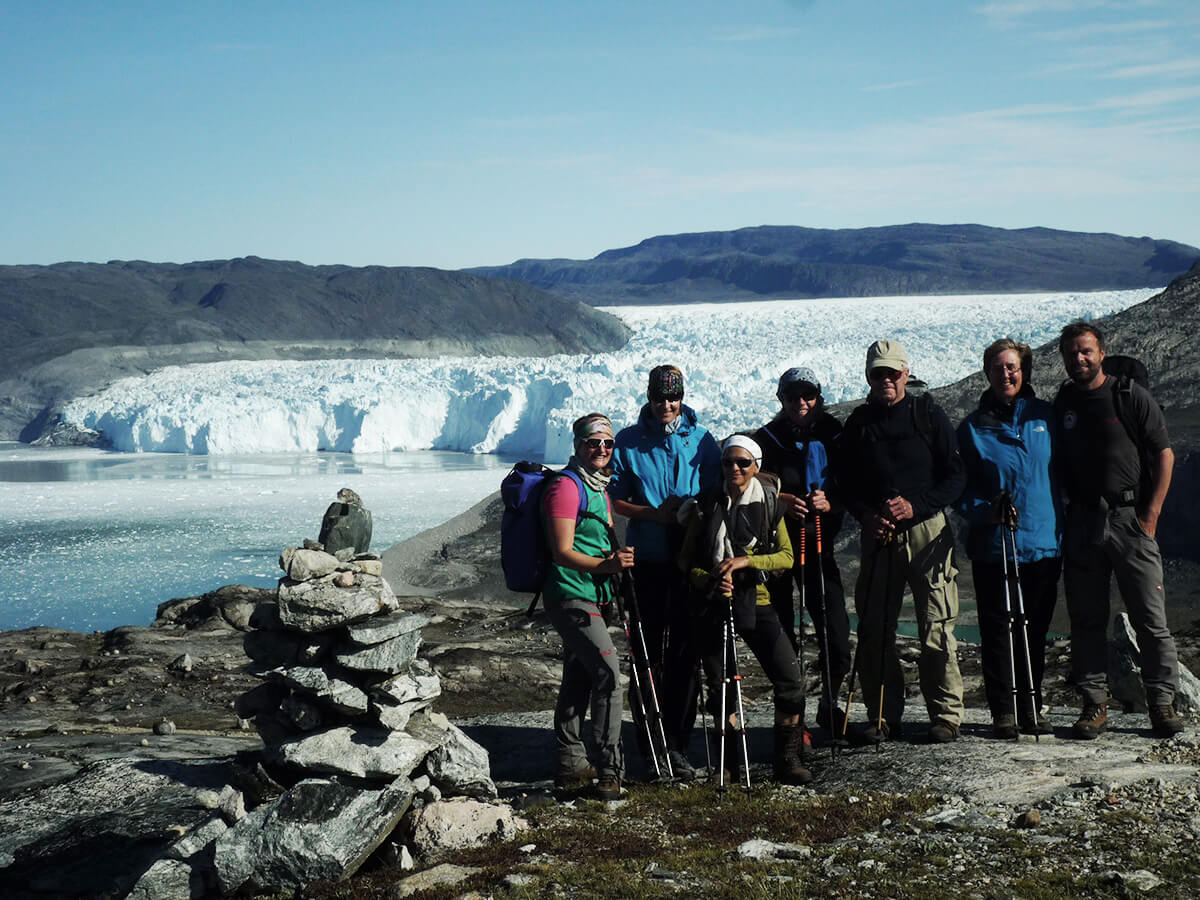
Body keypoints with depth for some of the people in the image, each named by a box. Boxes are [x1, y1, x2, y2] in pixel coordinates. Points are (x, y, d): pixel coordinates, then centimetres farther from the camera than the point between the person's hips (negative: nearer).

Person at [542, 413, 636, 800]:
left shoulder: (601, 489, 18)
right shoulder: (566, 487, -12)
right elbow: (562, 552, -19)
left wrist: (618, 557, 11)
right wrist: (605, 564, -31)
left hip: (591, 597, 10)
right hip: (570, 597, -10)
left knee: (578, 681, 12)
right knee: (608, 670, -17)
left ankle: (572, 766, 19)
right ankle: (609, 769, -15)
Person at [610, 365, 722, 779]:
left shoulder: (701, 441, 5)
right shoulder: (628, 442, 4)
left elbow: (715, 496, 6)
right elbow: (616, 499, 3)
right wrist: (655, 514, -11)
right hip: (647, 561, 0)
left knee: (685, 653, 0)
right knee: (647, 651, 4)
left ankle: (677, 745, 5)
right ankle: (648, 742, 12)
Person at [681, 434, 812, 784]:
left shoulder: (768, 506, 3)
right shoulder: (707, 507, 3)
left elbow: (786, 557, 0)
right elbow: (686, 561, 6)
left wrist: (745, 561, -15)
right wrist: (709, 580, -14)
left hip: (756, 602, 0)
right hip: (714, 604, 0)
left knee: (791, 679, -9)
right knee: (719, 687, 4)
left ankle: (787, 758, 5)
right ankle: (731, 761, 20)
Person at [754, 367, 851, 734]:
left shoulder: (833, 435, 5)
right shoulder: (767, 438, 2)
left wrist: (829, 503, -14)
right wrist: (780, 501, -17)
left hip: (818, 542, 1)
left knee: (835, 629, -4)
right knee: (782, 632, 1)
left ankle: (829, 704, 15)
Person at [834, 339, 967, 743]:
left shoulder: (928, 414, 3)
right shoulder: (858, 423, 10)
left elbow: (956, 475, 2)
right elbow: (845, 483, 14)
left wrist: (915, 506, -11)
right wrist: (868, 516, -4)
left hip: (927, 532, -3)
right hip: (878, 536, 3)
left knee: (937, 629, -7)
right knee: (874, 630, 2)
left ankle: (946, 715, 0)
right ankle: (883, 715, 11)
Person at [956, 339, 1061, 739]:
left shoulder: (1045, 417, 7)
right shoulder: (973, 428, 3)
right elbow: (961, 488, 5)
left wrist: (1066, 526, 5)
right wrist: (985, 510, -15)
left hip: (1044, 543, 2)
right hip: (992, 547, -2)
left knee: (1035, 632, 9)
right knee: (998, 631, -2)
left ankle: (1032, 707, 20)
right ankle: (1003, 712, 6)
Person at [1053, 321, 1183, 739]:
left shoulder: (1132, 396, -1)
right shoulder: (1062, 404, 11)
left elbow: (1164, 454, -1)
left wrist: (1151, 514, -7)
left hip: (1130, 519, -3)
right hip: (1081, 524, 4)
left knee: (1151, 618, -2)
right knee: (1086, 620, 5)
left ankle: (1162, 702, 6)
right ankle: (1094, 704, 11)